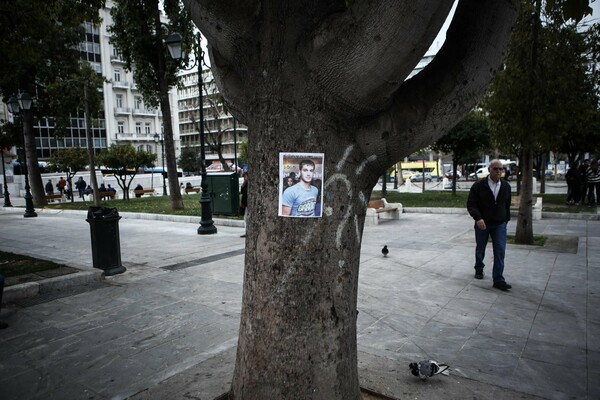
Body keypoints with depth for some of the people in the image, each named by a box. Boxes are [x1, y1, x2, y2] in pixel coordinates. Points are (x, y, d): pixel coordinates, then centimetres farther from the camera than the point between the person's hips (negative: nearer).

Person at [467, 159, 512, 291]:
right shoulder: (479, 185, -9)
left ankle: (498, 280, -4)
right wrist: (478, 218, -25)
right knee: (480, 249, 15)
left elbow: (507, 205, 14)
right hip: (482, 224, -2)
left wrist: (506, 220, 13)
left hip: (500, 225, 2)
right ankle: (479, 269, 39)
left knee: (500, 252, -7)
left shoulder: (506, 186, 4)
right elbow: (471, 204, -11)